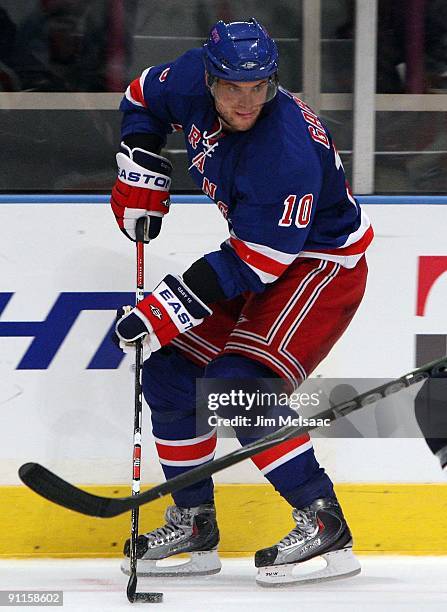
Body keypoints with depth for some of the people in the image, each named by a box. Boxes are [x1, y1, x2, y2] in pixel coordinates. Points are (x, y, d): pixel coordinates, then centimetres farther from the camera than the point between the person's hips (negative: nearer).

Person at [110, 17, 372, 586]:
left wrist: (168, 310, -31)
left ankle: (324, 525, -22)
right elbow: (143, 98, 12)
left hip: (324, 264, -9)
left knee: (238, 383, -25)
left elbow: (253, 263, -31)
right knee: (170, 369, 5)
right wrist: (139, 176, 2)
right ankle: (195, 525, 17)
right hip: (257, 254, 9)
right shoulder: (192, 82, -13)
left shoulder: (288, 153, -35)